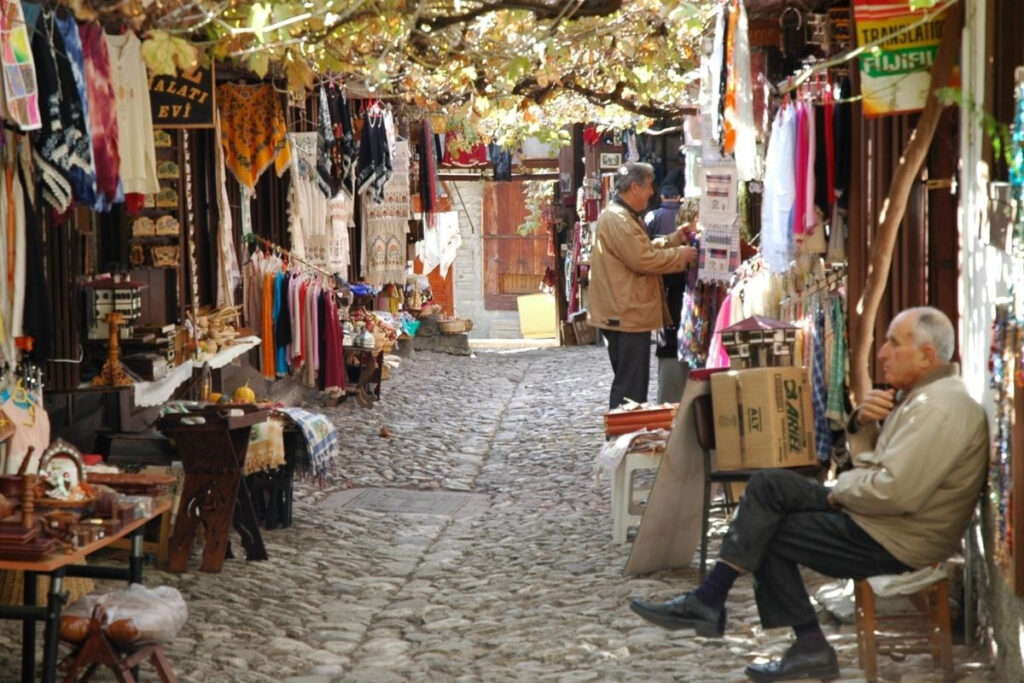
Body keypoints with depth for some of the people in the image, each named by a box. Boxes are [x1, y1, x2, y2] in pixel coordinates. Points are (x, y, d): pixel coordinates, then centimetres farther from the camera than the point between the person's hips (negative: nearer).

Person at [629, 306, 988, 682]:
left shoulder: (941, 409, -22)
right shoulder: (920, 394, 12)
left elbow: (894, 492, -30)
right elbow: (870, 462, 18)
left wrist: (841, 488, -11)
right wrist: (863, 422, -4)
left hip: (893, 539, -10)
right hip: (871, 514, 10)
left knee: (766, 534, -5)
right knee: (768, 485, 4)